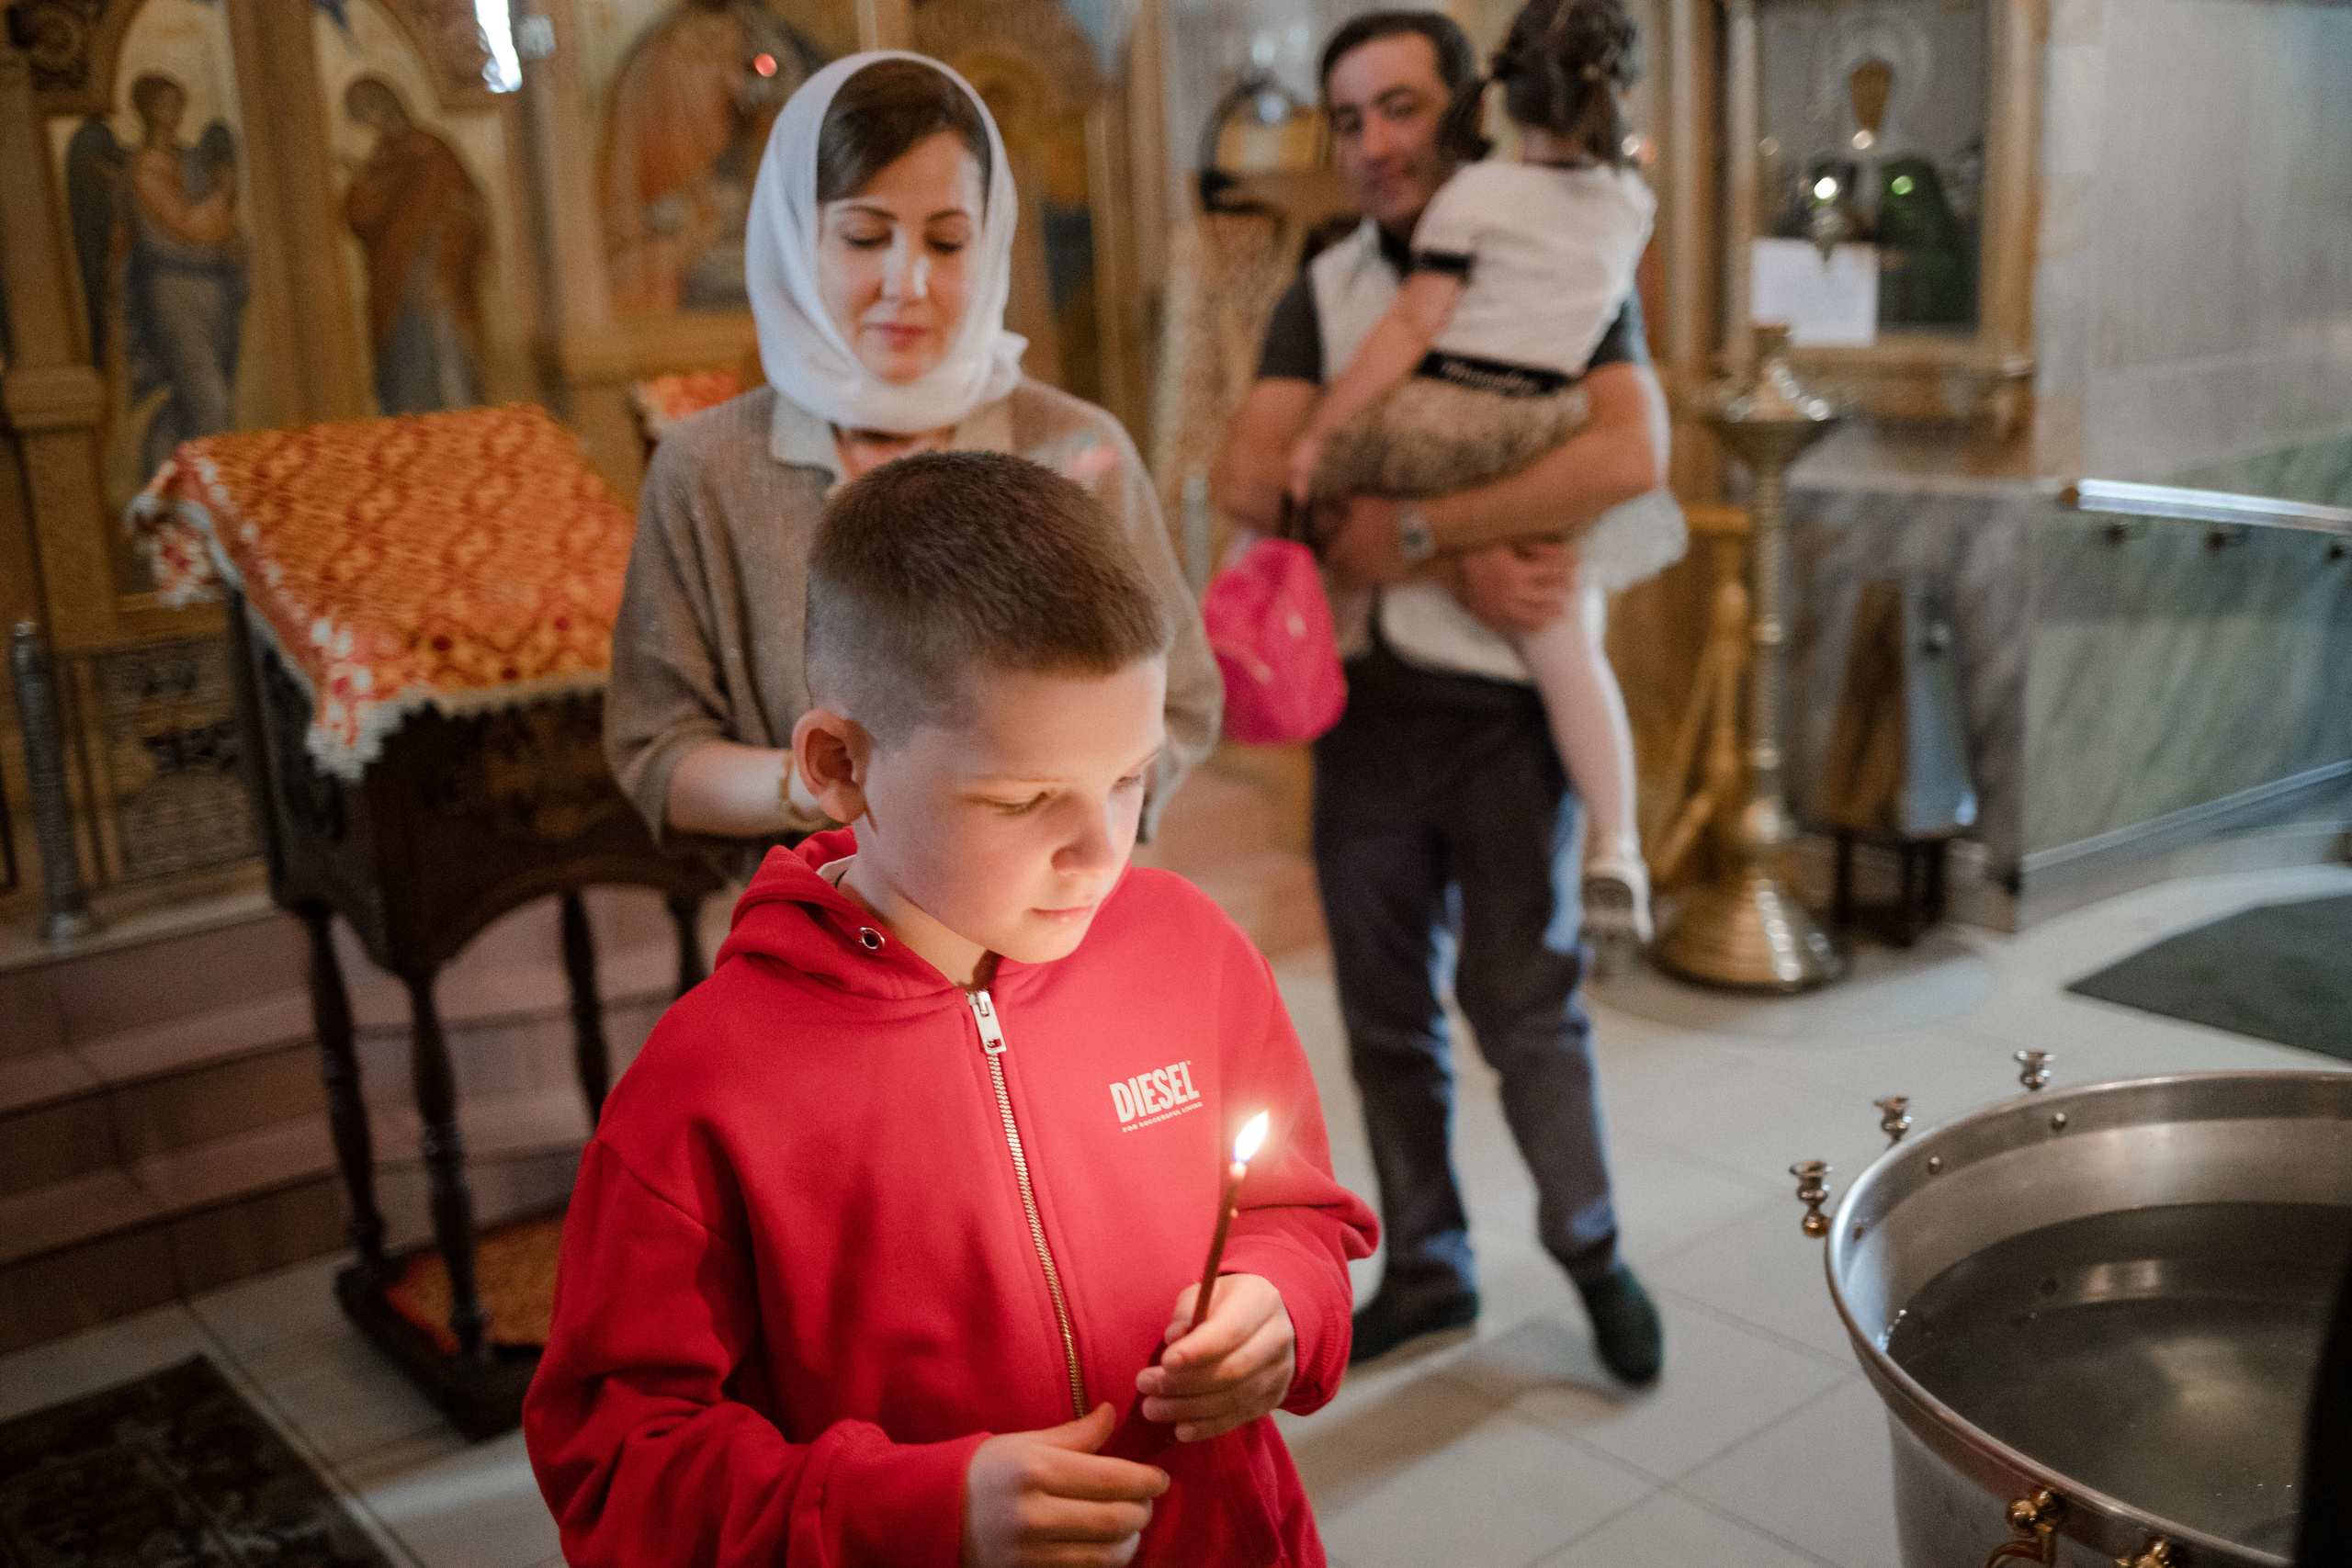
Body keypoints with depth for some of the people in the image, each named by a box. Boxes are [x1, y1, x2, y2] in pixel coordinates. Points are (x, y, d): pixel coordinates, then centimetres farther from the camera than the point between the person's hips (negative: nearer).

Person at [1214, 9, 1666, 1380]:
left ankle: (1591, 1249, 30)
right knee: (1387, 1015, 12)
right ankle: (1427, 1271, 30)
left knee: (1525, 1005, 6)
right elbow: (1248, 479, -9)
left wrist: (1409, 529, -24)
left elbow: (1629, 456, -22)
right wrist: (1464, 557, -20)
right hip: (1369, 701, 4)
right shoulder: (1327, 292, 6)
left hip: (1507, 708, -4)